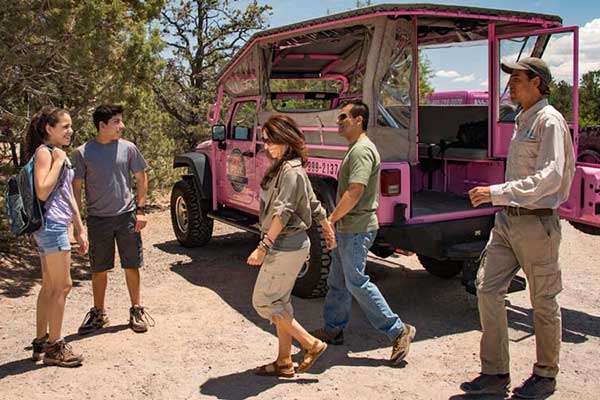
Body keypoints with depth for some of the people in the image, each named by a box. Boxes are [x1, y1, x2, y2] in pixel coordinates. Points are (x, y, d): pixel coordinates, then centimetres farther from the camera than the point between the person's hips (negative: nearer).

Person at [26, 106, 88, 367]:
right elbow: (42, 192, -21)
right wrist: (58, 162, -16)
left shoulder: (59, 153, 18)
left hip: (55, 226, 10)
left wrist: (79, 230, 21)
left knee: (50, 286, 14)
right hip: (51, 225, -9)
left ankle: (41, 343, 23)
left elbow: (68, 196, 20)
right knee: (62, 286, -5)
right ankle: (54, 347, 3)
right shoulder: (44, 152, -10)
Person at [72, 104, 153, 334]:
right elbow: (77, 186, 1)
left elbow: (141, 179, 6)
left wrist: (140, 209, -2)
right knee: (99, 269, 10)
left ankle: (136, 309, 22)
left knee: (131, 266, 7)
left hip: (127, 216, 1)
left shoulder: (128, 148, 0)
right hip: (98, 219, 0)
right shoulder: (83, 153, -3)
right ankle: (98, 313, 26)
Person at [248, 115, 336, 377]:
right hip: (284, 245, 10)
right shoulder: (282, 167, 12)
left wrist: (263, 247, -29)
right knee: (279, 302, 15)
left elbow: (282, 213, -26)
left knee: (264, 301, -1)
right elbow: (314, 204, 19)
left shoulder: (291, 171, -18)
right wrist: (328, 231, 26)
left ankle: (312, 344, 7)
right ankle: (284, 363, 24)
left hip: (286, 246, -10)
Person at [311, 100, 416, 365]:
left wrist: (331, 219, -18)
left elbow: (354, 192, -26)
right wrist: (336, 221, 19)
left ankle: (398, 331, 1)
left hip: (356, 229, -11)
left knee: (356, 282, -6)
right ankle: (333, 329, 28)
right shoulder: (355, 149, 16)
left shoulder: (362, 150, -18)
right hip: (348, 228, 11)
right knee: (337, 281, 16)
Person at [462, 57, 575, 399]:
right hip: (508, 219, 9)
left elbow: (550, 177, -24)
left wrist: (496, 192, -29)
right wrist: (502, 201, 17)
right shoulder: (523, 120, 16)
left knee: (543, 301, 6)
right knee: (488, 289, 3)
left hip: (536, 222, -8)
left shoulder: (549, 121, -12)